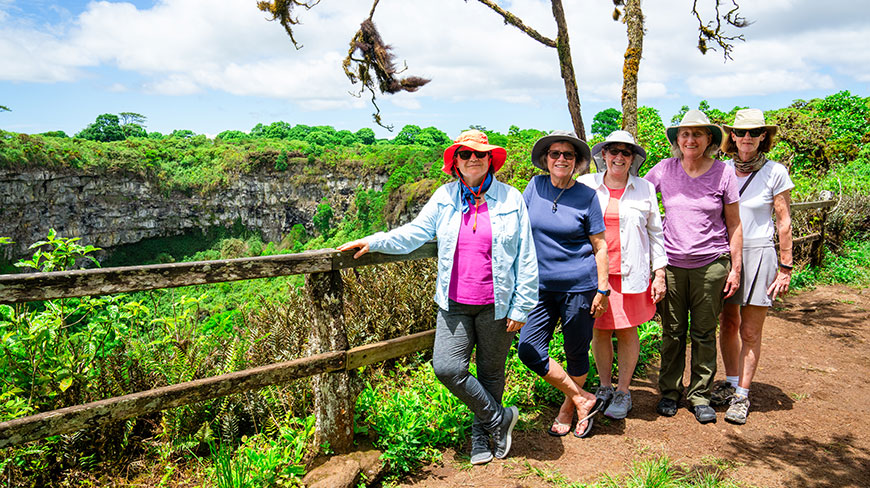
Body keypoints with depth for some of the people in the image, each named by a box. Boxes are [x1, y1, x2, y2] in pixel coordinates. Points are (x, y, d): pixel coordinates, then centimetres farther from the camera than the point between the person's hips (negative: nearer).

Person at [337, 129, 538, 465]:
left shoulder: (511, 199, 0)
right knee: (446, 367, -10)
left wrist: (520, 307, -3)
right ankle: (499, 418, 13)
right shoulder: (445, 198, 6)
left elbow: (525, 258, 0)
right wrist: (375, 242, -2)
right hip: (455, 303, 2)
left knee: (491, 373, 9)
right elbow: (415, 232, 11)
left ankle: (481, 435, 32)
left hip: (496, 305, -2)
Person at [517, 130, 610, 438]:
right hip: (541, 286, 3)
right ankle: (583, 400, 11)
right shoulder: (536, 186, 3)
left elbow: (600, 246, -1)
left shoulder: (587, 196, -4)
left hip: (579, 286, -3)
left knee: (576, 354, 8)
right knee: (528, 350, -5)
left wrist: (602, 289, -5)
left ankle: (568, 409, 32)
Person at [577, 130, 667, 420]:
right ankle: (604, 386, 25)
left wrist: (660, 273, 5)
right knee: (599, 330, 7)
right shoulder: (585, 185, 5)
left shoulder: (645, 189, 8)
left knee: (627, 331, 4)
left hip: (631, 274, 0)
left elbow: (655, 232, 10)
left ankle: (623, 392, 20)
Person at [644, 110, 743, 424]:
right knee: (672, 333, 9)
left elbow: (734, 225, 3)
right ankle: (669, 392, 25)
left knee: (704, 333, 8)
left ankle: (700, 395, 23)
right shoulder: (664, 170, 0)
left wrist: (735, 268, 2)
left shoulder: (723, 173, -2)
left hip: (711, 265, -1)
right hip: (671, 264, 1)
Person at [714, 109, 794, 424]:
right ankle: (730, 382, 28)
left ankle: (742, 394, 15)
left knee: (750, 331, 2)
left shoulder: (775, 172, -5)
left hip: (758, 254, -3)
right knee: (728, 324, 12)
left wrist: (785, 267, -3)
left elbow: (784, 223, -2)